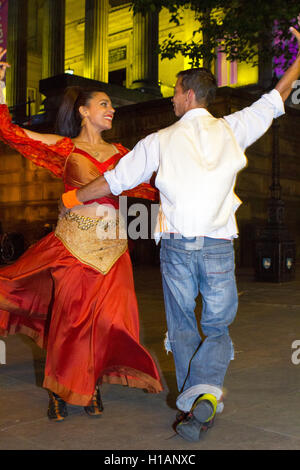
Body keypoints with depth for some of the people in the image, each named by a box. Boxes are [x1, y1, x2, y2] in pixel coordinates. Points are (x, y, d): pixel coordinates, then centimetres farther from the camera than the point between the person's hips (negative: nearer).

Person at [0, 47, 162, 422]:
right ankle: (60, 390, 18)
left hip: (112, 247, 3)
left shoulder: (119, 153, 14)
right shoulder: (64, 147, 3)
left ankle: (92, 386, 19)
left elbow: (143, 188, 12)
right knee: (70, 317, 0)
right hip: (75, 244, -3)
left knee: (108, 318, 0)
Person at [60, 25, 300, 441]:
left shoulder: (162, 140, 3)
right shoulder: (231, 130, 6)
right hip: (218, 245, 0)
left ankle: (190, 401, 19)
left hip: (176, 244, 0)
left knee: (182, 327, 16)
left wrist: (72, 199, 23)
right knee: (217, 329, 10)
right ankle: (204, 393, -14)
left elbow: (115, 180, 8)